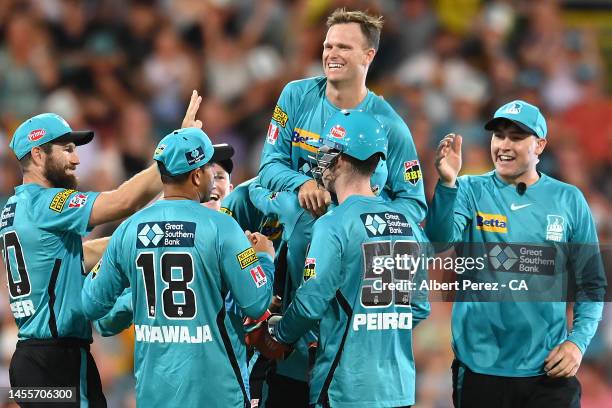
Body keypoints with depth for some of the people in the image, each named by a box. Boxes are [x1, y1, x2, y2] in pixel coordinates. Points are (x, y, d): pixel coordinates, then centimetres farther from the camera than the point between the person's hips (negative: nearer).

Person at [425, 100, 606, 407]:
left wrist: (579, 340, -7)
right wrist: (448, 183, -32)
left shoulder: (568, 200, 3)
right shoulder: (471, 191, 1)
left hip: (547, 370, 0)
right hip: (480, 367, 0)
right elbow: (441, 240, -17)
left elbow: (591, 284, 7)